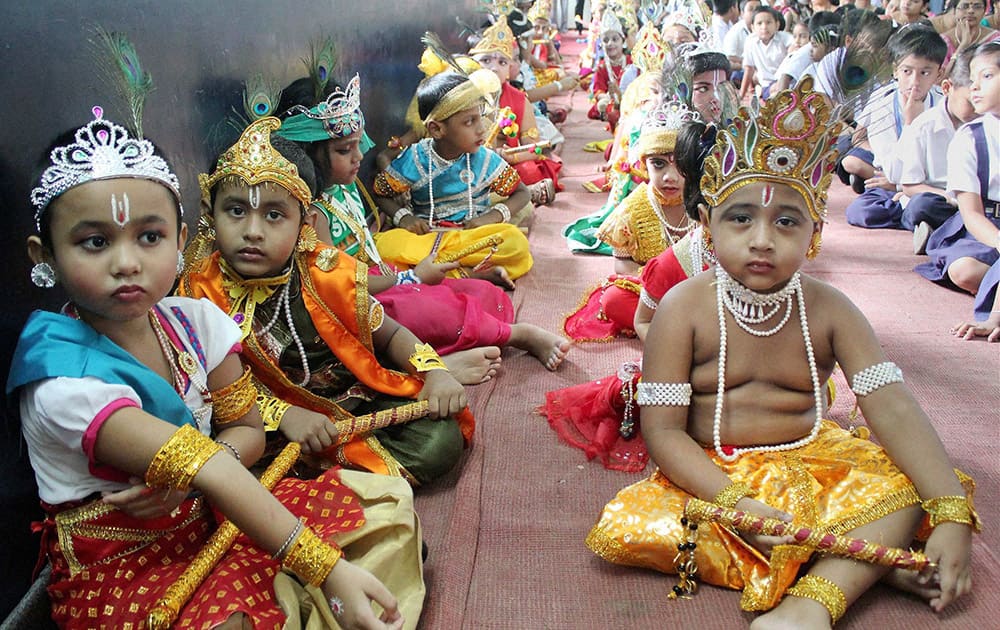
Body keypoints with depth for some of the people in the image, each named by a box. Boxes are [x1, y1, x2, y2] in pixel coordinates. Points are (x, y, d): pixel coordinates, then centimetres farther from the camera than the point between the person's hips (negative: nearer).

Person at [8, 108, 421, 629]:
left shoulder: (194, 320, -6)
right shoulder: (66, 377, -25)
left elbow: (247, 429, 1)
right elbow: (210, 475, -34)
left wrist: (185, 473, -22)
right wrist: (328, 571, -36)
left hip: (210, 517, 6)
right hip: (119, 563, -5)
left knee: (389, 503, -5)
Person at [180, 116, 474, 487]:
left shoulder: (327, 275, -11)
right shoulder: (202, 291, -13)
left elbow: (389, 334, 3)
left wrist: (436, 372, -15)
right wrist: (284, 415, -25)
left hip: (358, 400, 1)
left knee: (440, 439, -17)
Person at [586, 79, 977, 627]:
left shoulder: (828, 310, -7)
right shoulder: (685, 308, -14)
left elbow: (894, 411, -15)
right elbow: (662, 431, -17)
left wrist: (954, 517, -27)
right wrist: (737, 502, -29)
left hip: (809, 459, 2)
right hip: (713, 474, -1)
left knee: (911, 480, -18)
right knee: (619, 530, -28)